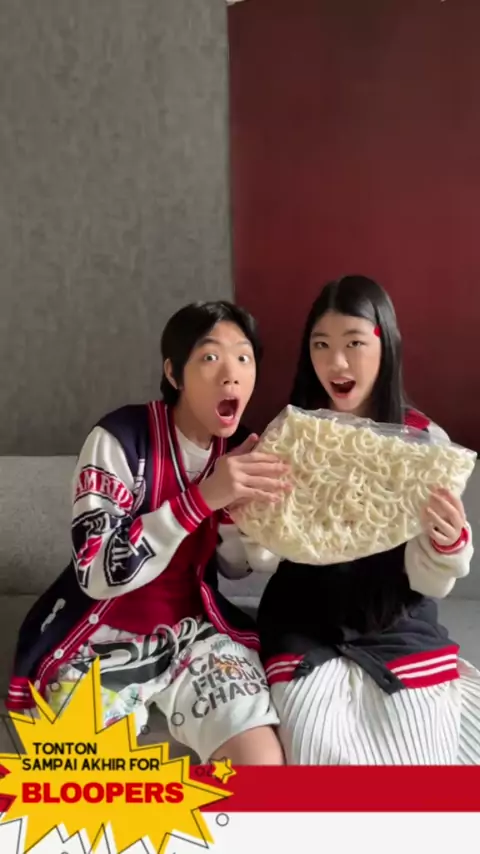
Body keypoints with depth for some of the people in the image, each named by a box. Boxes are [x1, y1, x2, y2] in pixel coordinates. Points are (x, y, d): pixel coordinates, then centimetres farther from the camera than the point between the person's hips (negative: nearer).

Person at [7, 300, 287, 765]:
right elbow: (98, 574, -26)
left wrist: (250, 506, -17)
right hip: (101, 636, -4)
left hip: (194, 628, 4)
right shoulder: (119, 438, -19)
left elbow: (235, 565, 5)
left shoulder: (237, 447, -3)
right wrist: (203, 496, -34)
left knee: (264, 761, -15)